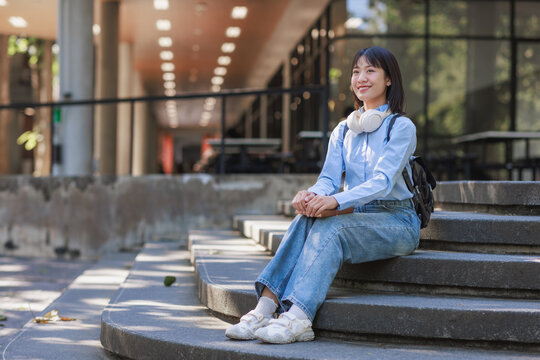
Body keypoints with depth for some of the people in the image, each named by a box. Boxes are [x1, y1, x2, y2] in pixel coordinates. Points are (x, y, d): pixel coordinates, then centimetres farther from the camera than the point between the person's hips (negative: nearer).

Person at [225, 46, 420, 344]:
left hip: (397, 222, -5)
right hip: (356, 218, 5)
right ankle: (265, 308, -40)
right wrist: (312, 195, -24)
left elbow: (383, 181, -19)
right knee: (305, 220, -27)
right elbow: (329, 177, 2)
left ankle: (297, 318, -48)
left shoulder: (401, 127, -3)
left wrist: (335, 200, -36)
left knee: (330, 227, -33)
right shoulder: (343, 131, 16)